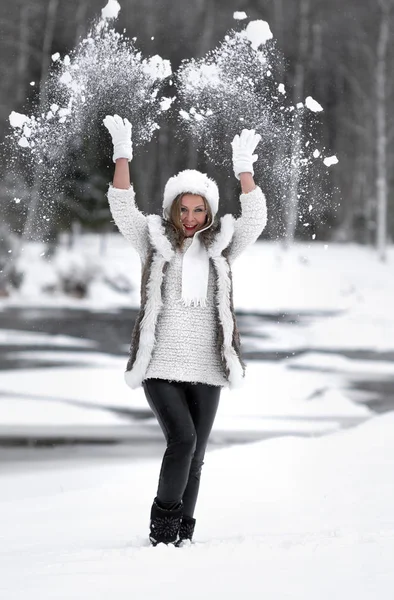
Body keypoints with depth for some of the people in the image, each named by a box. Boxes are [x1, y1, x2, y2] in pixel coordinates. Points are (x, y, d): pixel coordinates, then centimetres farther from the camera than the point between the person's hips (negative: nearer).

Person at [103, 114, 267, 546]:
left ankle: (182, 537, 15)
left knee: (194, 455, 5)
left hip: (205, 369, 3)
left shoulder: (221, 247, 10)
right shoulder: (155, 244, 6)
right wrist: (122, 157, -13)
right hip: (160, 366, -3)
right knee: (182, 438, -20)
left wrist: (243, 170, -12)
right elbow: (122, 208, -3)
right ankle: (163, 520, -6)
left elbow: (255, 218, -1)